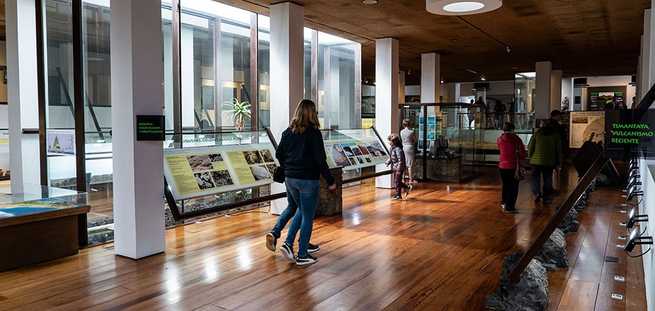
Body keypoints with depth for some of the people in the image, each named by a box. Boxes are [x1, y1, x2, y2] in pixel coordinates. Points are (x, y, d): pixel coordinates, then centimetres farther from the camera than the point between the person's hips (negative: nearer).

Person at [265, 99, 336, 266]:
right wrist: (330, 181, -8)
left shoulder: (288, 132, 5)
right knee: (307, 217, 5)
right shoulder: (314, 133, -13)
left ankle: (275, 233, 12)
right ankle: (302, 255, 11)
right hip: (308, 180, -6)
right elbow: (320, 160, -15)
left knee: (293, 207, 27)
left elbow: (279, 154, 9)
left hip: (290, 179, 6)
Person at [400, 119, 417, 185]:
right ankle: (410, 180, 2)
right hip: (410, 148, -5)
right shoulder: (412, 132, -11)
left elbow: (402, 140, 10)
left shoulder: (401, 132, 4)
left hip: (403, 147, 5)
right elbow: (415, 141, -1)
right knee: (410, 165, -1)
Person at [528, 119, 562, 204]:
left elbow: (530, 146, 0)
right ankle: (546, 197, 13)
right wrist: (559, 162, 12)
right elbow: (559, 150, 5)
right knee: (547, 179, 10)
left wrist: (530, 156, 11)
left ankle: (537, 193, -5)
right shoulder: (556, 135, 2)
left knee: (535, 177, 10)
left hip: (536, 160, 0)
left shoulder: (537, 133, 2)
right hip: (549, 162, 0)